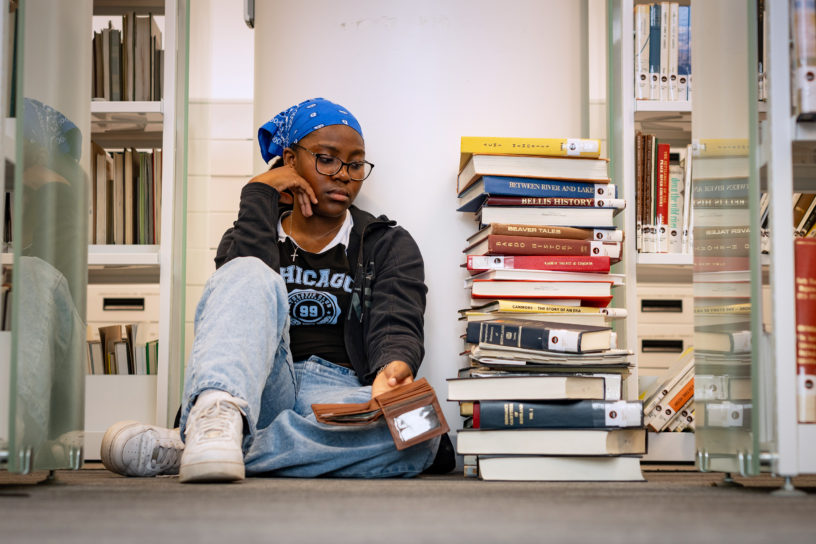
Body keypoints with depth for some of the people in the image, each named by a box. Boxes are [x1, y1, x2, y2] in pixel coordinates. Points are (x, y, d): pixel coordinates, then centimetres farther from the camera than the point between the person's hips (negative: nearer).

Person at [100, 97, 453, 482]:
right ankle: (219, 415, -58)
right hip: (264, 391, 0)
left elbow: (397, 325, -1)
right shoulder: (256, 234, 21)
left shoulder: (390, 245, 19)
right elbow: (240, 281, -5)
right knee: (250, 277, -28)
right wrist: (260, 194, 2)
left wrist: (394, 367, -25)